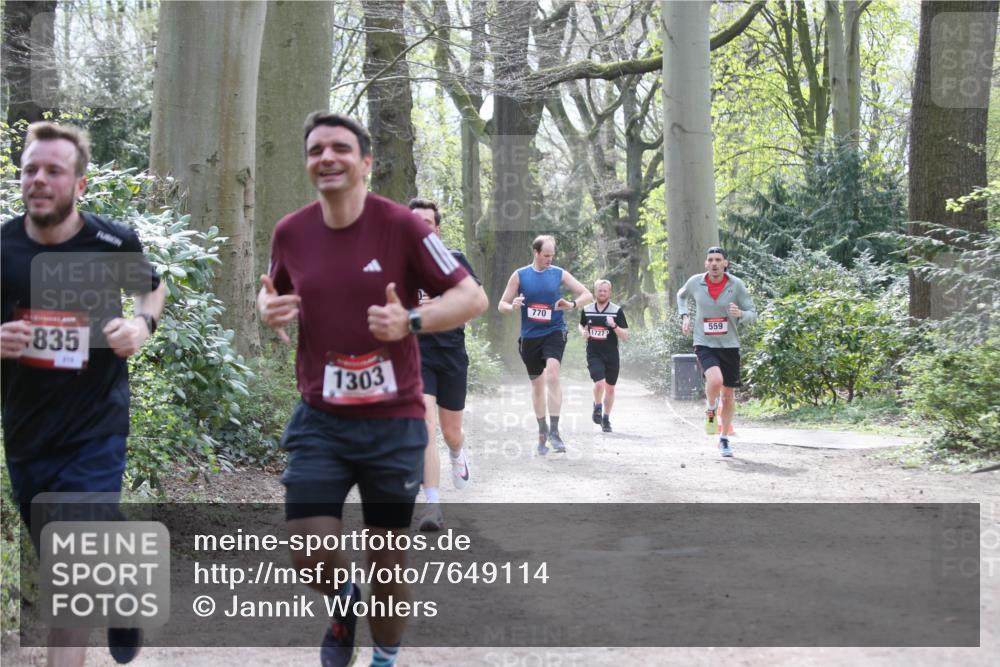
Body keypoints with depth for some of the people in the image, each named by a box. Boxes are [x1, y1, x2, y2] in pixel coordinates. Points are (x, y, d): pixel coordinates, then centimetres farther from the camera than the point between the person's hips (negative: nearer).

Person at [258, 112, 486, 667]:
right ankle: (344, 600, 30)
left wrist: (411, 321, -26)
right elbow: (272, 292, 19)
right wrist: (268, 309, -6)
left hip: (393, 420, -2)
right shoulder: (290, 232, -1)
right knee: (307, 552, -6)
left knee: (387, 558, 8)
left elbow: (472, 297, -9)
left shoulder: (400, 225, -11)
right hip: (319, 419, 2)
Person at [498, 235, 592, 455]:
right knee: (537, 384, 10)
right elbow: (501, 305, 4)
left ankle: (554, 431, -22)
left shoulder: (559, 274, 2)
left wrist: (572, 304, -17)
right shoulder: (519, 275, 2)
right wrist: (513, 307, -20)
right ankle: (542, 431, 28)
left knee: (552, 374, -24)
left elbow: (588, 295, 4)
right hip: (530, 336, 2)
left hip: (554, 332, -2)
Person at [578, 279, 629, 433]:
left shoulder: (617, 311, -4)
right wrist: (583, 332, 1)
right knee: (599, 383, -20)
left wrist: (614, 326, -24)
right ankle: (597, 406, 10)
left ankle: (606, 418, 28)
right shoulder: (587, 310, 4)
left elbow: (625, 337, -6)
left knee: (610, 388, 10)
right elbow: (581, 325, 24)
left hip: (611, 355, 0)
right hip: (593, 354, 0)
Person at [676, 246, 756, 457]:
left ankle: (724, 439, 29)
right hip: (704, 344, -1)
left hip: (729, 345, 2)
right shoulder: (695, 282, -5)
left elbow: (753, 314, -2)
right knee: (715, 380, -29)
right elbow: (681, 295, 19)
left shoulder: (736, 285, -7)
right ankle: (710, 411, 4)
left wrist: (740, 314, -24)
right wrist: (684, 316, 4)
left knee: (728, 394, 10)